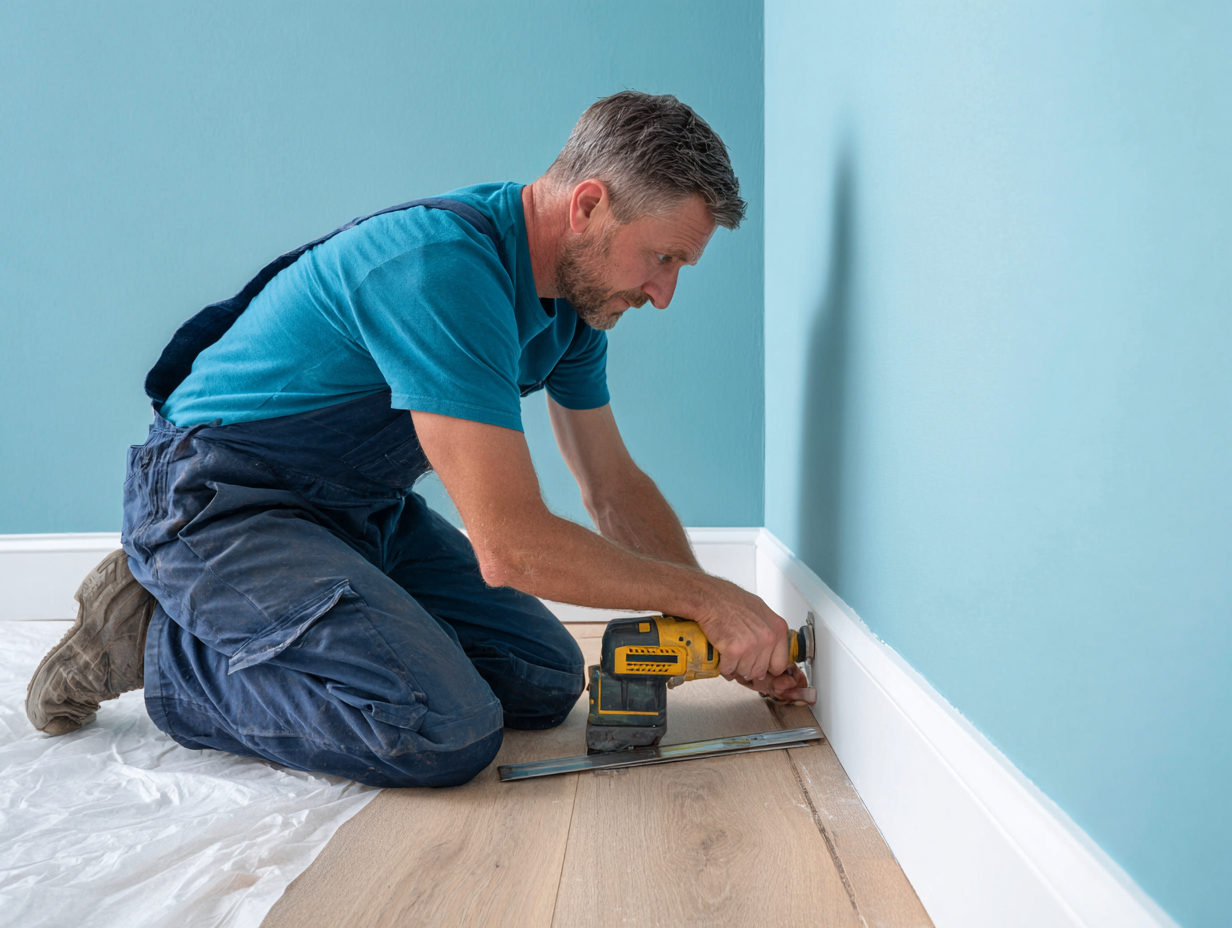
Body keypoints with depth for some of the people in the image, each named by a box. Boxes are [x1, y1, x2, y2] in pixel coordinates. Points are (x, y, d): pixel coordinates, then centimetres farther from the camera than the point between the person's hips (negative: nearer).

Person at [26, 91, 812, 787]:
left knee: (547, 682, 3)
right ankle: (157, 643, -4)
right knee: (448, 733, -26)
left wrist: (723, 629, 1)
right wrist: (705, 597, -19)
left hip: (366, 511, 9)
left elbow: (617, 487, 9)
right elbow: (511, 547, -30)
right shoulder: (444, 267, -29)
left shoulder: (574, 295, 1)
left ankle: (250, 628, 12)